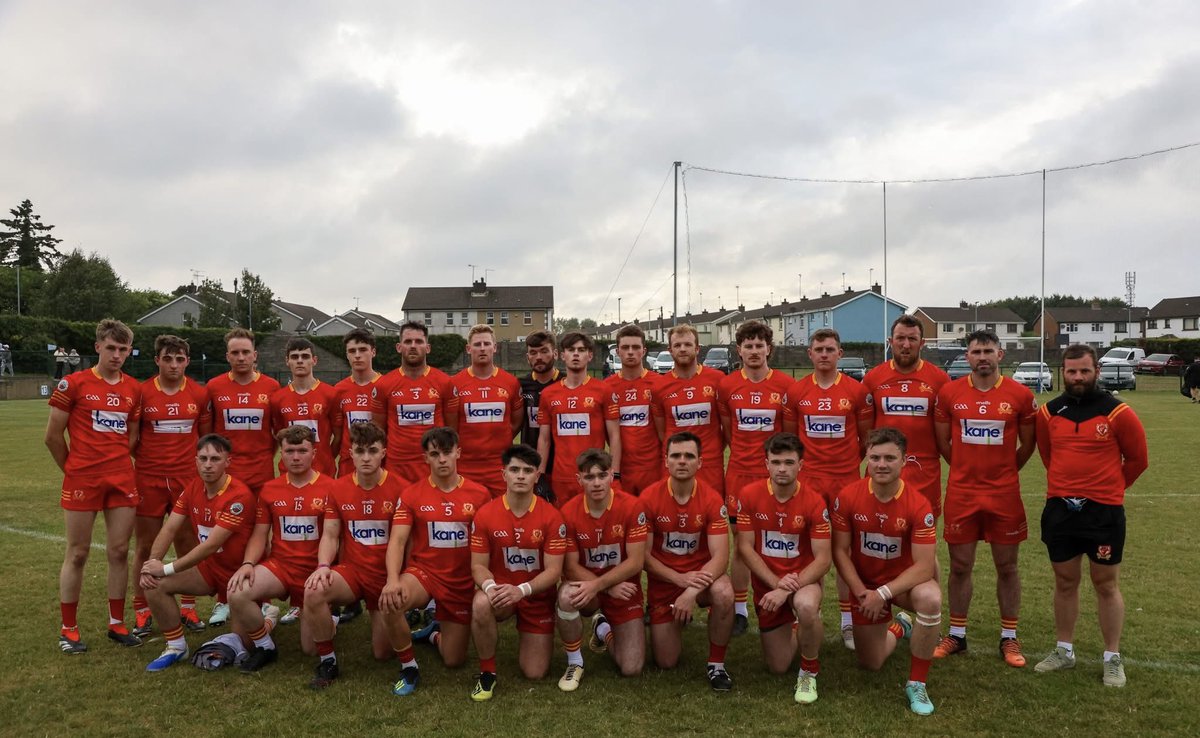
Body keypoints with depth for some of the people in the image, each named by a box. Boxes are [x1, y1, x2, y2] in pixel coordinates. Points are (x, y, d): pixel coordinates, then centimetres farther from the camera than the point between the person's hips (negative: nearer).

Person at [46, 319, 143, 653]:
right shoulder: (73, 383, -4)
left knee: (119, 551, 7)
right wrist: (73, 467, 8)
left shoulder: (134, 389, 8)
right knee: (77, 554, 4)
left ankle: (117, 623, 19)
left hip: (122, 480, 4)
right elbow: (53, 435, 0)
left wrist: (117, 463, 8)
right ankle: (68, 629, 16)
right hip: (82, 481, -3)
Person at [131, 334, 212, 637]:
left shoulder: (200, 394, 3)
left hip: (187, 478, 1)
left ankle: (188, 607, 19)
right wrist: (131, 468, -1)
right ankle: (141, 612, 17)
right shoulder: (141, 392, -2)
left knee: (188, 544, 6)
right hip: (148, 479, -1)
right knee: (146, 546, 6)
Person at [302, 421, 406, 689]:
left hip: (387, 576, -2)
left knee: (383, 654, 1)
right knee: (314, 591, -32)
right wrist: (323, 566, -18)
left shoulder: (399, 489, -11)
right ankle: (327, 661, -9)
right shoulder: (338, 488, -1)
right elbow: (330, 535, 1)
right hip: (351, 570, 2)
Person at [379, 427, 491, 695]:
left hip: (463, 582, 1)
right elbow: (397, 541, -13)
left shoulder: (480, 495, -6)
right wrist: (393, 580, -30)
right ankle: (408, 668, -9)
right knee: (390, 601, -35)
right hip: (423, 572, -1)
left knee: (454, 661, 7)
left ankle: (436, 632, 45)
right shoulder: (411, 495, -6)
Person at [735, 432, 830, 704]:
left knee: (806, 606, -40)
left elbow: (823, 559, -16)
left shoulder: (814, 502, -15)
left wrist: (788, 589, -26)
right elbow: (745, 547, -9)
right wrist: (776, 582, -20)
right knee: (777, 667, 8)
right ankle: (790, 629, 44)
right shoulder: (749, 495, -11)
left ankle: (809, 671, -9)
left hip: (803, 580, -2)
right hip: (767, 584, 2)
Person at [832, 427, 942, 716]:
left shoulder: (918, 505, -24)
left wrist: (883, 593, -29)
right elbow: (840, 551, -10)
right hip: (865, 584, 2)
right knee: (871, 664, 7)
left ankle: (917, 683, -16)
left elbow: (924, 566, -23)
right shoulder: (847, 497, -18)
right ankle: (899, 627, 44)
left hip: (905, 580, -2)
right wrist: (861, 591, -19)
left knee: (930, 598, -38)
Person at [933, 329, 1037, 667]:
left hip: (1005, 494, 0)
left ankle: (1009, 638, 23)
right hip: (961, 493, 1)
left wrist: (1003, 472, 12)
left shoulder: (1020, 395, -4)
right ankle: (956, 635, 22)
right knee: (960, 566, 8)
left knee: (1006, 566, 9)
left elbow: (1028, 444, 8)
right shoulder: (949, 393, -2)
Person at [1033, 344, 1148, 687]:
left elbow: (1137, 459, 4)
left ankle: (1113, 659, 21)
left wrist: (1108, 489, 12)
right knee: (1065, 582, 14)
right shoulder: (1049, 412, 2)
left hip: (1104, 511, -3)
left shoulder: (1117, 412, -8)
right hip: (1059, 509, 3)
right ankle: (1064, 651, 27)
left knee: (1105, 584, 8)